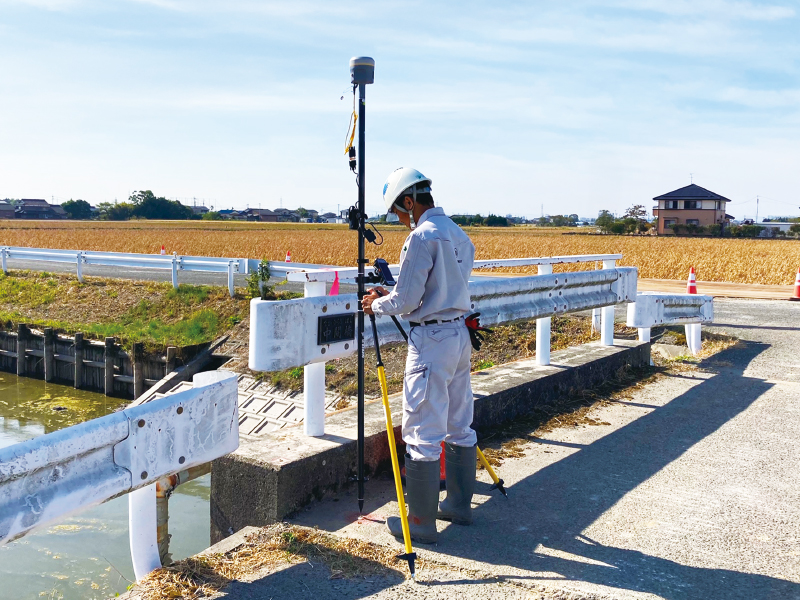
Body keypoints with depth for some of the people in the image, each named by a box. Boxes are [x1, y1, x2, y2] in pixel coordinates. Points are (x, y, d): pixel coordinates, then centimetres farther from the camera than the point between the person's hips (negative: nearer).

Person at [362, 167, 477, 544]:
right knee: (459, 426, 16)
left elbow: (406, 301, -17)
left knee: (422, 434, -1)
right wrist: (392, 295, 20)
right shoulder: (459, 234, 11)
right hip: (460, 333, 9)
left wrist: (377, 304, 3)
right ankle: (459, 505, 28)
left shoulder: (421, 236, -16)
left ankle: (420, 522, 7)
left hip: (431, 341, -9)